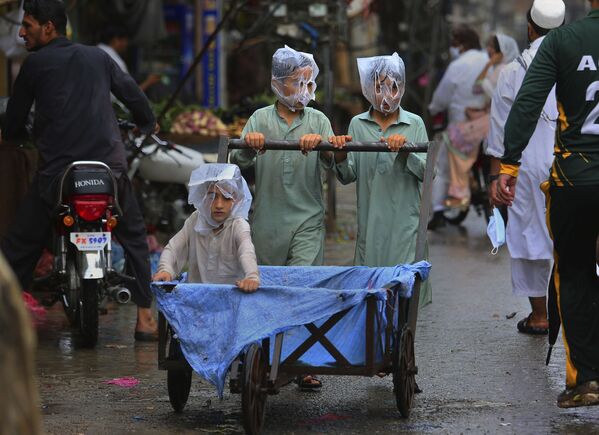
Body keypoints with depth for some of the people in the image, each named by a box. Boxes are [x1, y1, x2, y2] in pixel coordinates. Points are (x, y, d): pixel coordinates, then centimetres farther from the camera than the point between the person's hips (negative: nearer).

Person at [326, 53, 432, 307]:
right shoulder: (358, 125, 7)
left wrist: (406, 149, -20)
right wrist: (340, 157, -14)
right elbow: (348, 177, 6)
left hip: (404, 222, -2)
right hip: (370, 221, 2)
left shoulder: (415, 124, 3)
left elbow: (427, 172, -4)